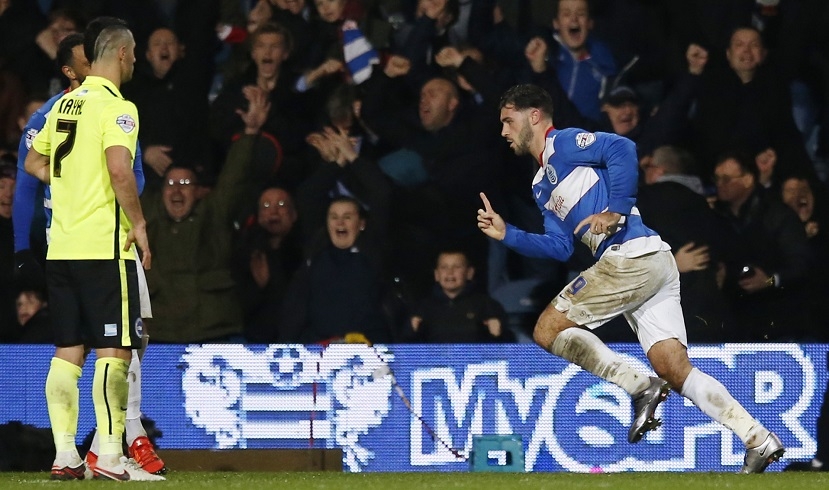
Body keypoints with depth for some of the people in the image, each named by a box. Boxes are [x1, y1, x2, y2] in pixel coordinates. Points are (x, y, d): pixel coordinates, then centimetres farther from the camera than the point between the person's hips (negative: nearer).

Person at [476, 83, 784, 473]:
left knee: (548, 330, -4)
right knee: (675, 371, -1)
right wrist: (506, 234, 20)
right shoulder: (542, 186, 28)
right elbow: (559, 247, 25)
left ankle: (640, 387, -14)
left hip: (632, 254, -9)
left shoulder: (562, 144, 1)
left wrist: (617, 210, -16)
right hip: (654, 266, 9)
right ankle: (758, 439, -12)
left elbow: (621, 149, -15)